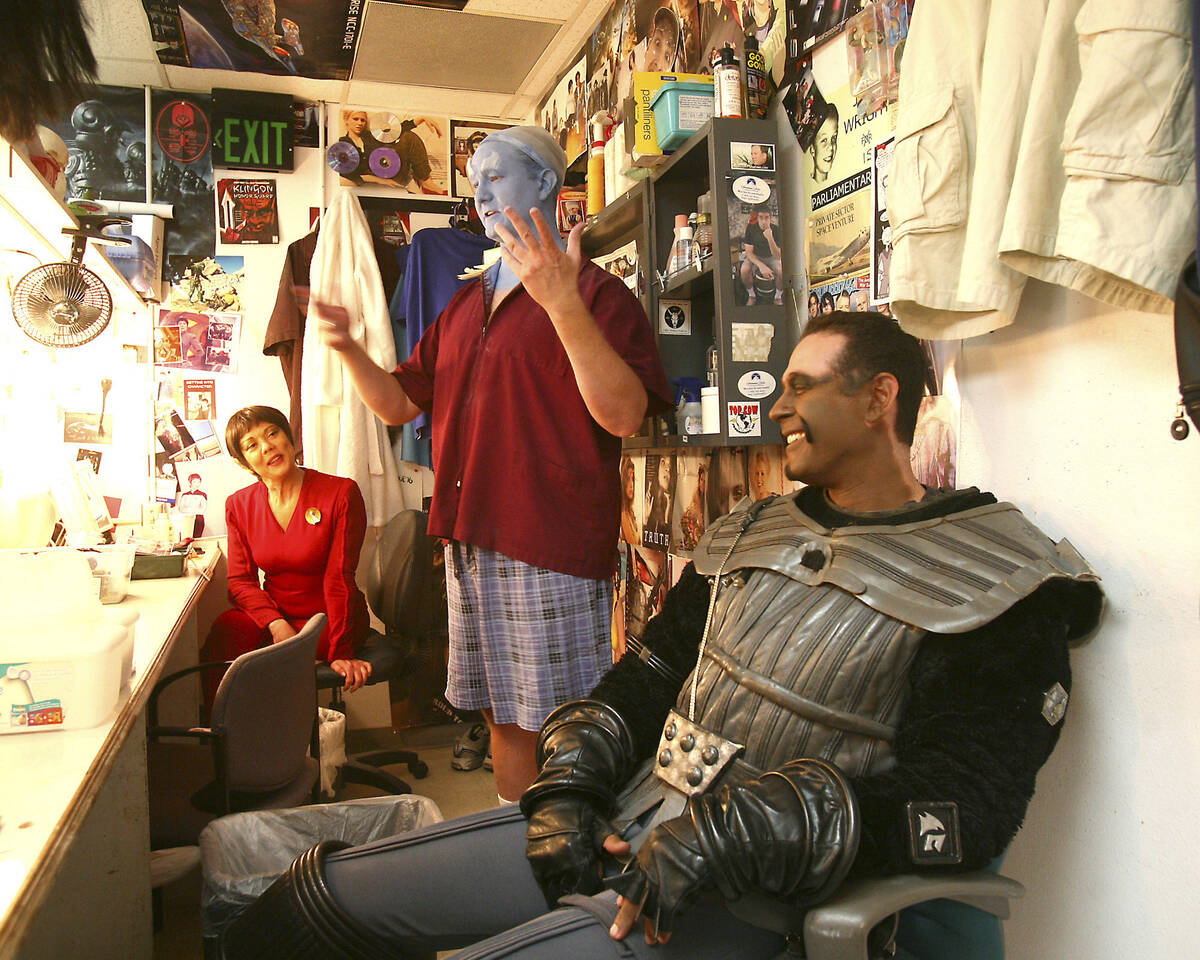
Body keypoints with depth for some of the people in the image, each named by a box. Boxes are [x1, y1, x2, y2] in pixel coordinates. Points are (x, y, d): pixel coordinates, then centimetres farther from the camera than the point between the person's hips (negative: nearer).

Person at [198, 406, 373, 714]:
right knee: (226, 629, -28)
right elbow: (241, 581, 1)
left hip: (328, 619, -4)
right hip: (270, 615, 4)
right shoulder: (239, 505, 4)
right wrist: (275, 623, -19)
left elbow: (339, 579, -15)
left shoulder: (341, 494, -12)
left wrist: (341, 653, -21)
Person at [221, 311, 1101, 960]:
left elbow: (961, 807, -18)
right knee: (321, 889, 2)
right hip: (610, 830, 7)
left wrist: (736, 826, -25)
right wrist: (568, 785, -2)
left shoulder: (999, 586, -8)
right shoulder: (750, 534, 13)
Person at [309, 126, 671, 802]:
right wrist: (348, 347, 2)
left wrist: (562, 302, -28)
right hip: (471, 543, 8)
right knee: (505, 716, 18)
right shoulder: (465, 305, 19)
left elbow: (625, 415, -20)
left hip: (552, 546, -7)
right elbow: (399, 403, 20)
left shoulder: (594, 293, -5)